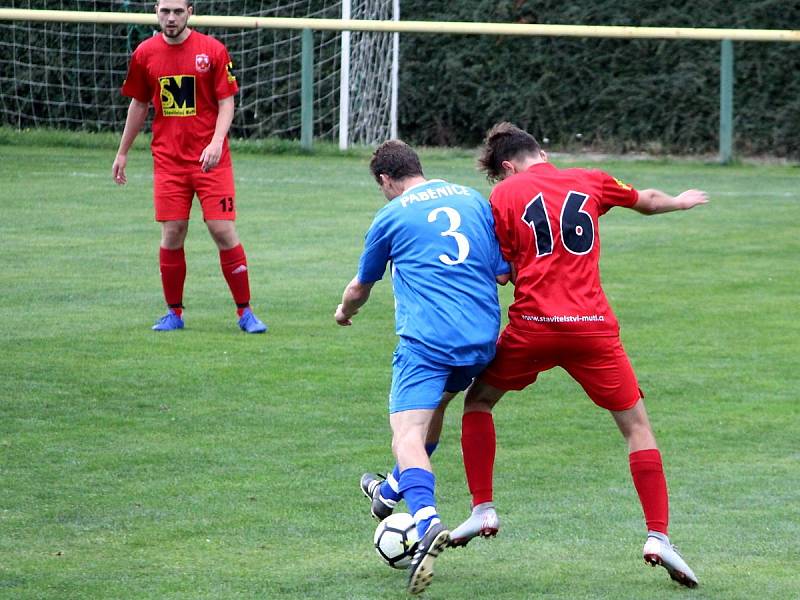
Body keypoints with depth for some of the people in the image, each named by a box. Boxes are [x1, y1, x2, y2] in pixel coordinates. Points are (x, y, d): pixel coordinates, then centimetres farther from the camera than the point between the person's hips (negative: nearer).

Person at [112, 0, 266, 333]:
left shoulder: (212, 50, -3)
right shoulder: (145, 54, 5)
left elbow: (226, 103, -3)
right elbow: (139, 105, 17)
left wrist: (216, 142, -19)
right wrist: (122, 153, 19)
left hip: (210, 159, -2)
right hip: (168, 160, 2)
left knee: (223, 231, -6)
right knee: (172, 235, -1)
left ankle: (245, 312, 2)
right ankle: (174, 313, 12)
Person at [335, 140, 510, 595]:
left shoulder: (391, 216, 7)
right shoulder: (474, 200, 15)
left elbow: (361, 288, 22)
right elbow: (505, 272, 16)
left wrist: (345, 311, 45)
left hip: (427, 339, -6)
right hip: (483, 338, 6)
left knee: (407, 433, -13)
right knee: (434, 403, 30)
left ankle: (427, 522, -39)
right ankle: (396, 491, 47)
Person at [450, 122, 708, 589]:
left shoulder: (504, 195, 5)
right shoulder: (589, 182, 14)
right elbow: (646, 201, 32)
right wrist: (680, 202, 54)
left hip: (532, 324, -1)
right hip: (593, 326, 1)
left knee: (479, 401, 23)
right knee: (637, 424, 9)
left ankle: (483, 511, 15)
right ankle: (659, 537, -3)